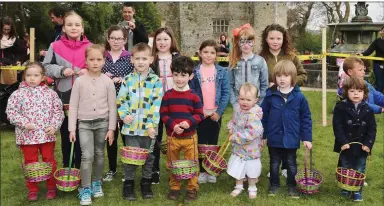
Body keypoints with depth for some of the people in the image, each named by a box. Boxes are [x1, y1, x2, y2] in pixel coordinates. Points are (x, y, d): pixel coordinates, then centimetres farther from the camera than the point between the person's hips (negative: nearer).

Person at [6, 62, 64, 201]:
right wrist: (24, 123, -17)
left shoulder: (50, 93, 0)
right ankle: (32, 189, 24)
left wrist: (54, 126, -9)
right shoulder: (18, 94, -4)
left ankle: (51, 187, 27)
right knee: (30, 163, 11)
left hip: (47, 135, 1)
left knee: (50, 161, 11)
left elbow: (58, 111, 3)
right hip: (27, 136, -1)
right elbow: (11, 111, -5)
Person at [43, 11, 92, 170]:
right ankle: (67, 170, 27)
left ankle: (80, 170, 23)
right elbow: (46, 67, 1)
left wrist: (88, 71, -11)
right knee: (66, 135, 13)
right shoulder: (56, 46, -1)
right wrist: (61, 70, -15)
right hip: (64, 98, 1)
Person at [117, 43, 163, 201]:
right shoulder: (128, 79, 2)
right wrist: (124, 115, -9)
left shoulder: (156, 81, -4)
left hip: (148, 127, -1)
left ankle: (146, 182, 29)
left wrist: (152, 125, -15)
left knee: (149, 156, 12)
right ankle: (129, 183, 23)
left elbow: (156, 105, -9)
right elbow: (121, 100, 7)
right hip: (131, 126, 1)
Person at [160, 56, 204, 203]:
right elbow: (163, 114, -2)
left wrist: (189, 122, -21)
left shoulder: (193, 96, -5)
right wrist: (173, 125, -18)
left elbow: (200, 114, -3)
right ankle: (174, 188, 30)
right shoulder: (167, 95, -3)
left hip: (190, 136, -1)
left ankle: (192, 189, 22)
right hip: (172, 136, 1)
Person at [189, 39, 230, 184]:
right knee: (201, 142, 7)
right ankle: (202, 171, 16)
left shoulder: (222, 72, -1)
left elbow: (226, 93, -3)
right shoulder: (194, 71, -2)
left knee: (213, 143, 9)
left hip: (215, 114, 1)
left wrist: (219, 111, -11)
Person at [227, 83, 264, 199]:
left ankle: (252, 188, 35)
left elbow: (252, 133, -35)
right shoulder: (237, 108, -5)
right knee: (237, 168, 18)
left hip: (251, 149, -6)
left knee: (251, 169, 13)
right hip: (238, 147, 6)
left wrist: (236, 137, -29)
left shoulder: (254, 115, -29)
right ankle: (239, 186, 38)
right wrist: (231, 128, -5)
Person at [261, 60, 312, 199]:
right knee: (274, 163, 16)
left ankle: (292, 186, 29)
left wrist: (307, 138, -3)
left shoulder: (299, 97, -8)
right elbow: (263, 116, 0)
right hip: (274, 138, 1)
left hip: (291, 139, -1)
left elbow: (306, 118, -2)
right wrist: (262, 135, 1)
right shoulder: (270, 95, -7)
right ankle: (274, 185, 32)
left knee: (291, 164, 14)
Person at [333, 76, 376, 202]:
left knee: (359, 171, 12)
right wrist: (343, 142, -20)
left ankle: (358, 191, 26)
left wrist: (368, 143, -10)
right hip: (346, 146, -2)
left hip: (361, 147, 2)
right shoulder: (341, 108, -9)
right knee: (345, 170, 13)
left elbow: (372, 129, 0)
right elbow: (337, 126, -13)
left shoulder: (367, 110, -1)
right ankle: (345, 189, 29)